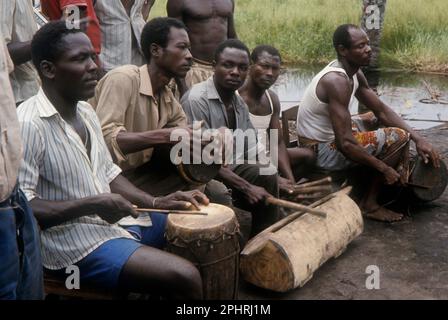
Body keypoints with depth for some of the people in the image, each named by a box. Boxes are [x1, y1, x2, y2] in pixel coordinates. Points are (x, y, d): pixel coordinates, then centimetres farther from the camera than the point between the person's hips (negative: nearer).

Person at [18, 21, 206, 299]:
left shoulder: (85, 110, 8)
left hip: (115, 219, 9)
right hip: (72, 242, -9)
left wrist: (155, 202, 3)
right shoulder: (27, 125, -21)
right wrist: (91, 205, -27)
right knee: (185, 277, -22)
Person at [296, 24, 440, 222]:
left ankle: (401, 183, 18)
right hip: (322, 150, -10)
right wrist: (384, 168, -20)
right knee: (399, 137, -12)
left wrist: (417, 139, -3)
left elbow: (382, 110, 7)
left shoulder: (353, 72, 1)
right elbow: (345, 144, -32)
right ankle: (369, 204, -2)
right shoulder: (338, 81, -29)